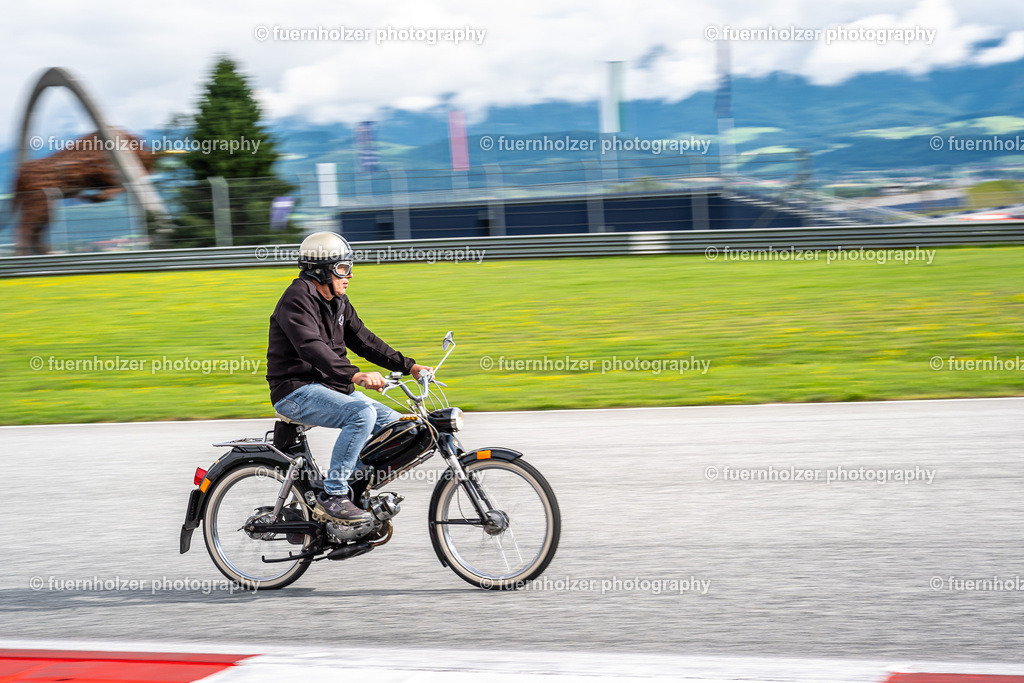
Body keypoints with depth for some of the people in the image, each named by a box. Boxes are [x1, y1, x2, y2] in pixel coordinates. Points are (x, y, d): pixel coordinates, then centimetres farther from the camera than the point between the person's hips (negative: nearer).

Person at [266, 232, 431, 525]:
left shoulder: (337, 302, 13)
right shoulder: (298, 299, -17)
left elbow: (362, 339, 16)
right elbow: (312, 348, -31)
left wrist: (408, 365, 7)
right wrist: (355, 375, -44)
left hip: (330, 385, 10)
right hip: (297, 392, -9)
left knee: (397, 424, 2)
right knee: (362, 413, -31)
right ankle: (331, 497, -28)